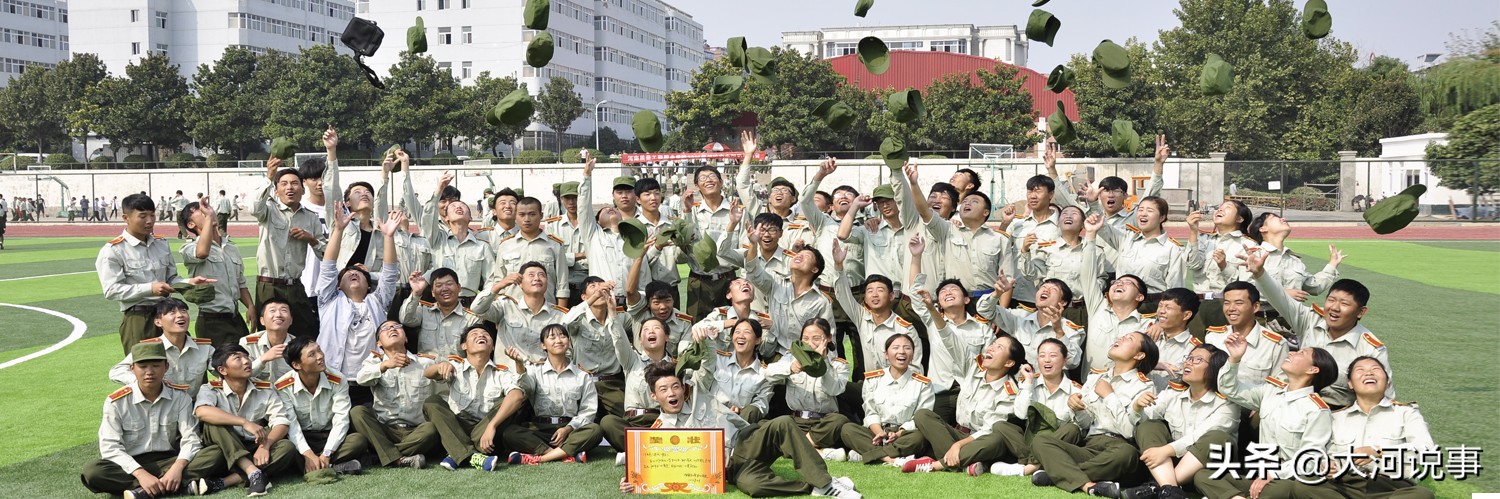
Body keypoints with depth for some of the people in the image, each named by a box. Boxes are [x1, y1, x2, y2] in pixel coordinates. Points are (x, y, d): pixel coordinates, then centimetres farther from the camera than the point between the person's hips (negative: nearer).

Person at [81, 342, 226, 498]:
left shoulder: (180, 396, -1)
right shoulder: (116, 402, -6)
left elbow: (190, 439, -8)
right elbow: (110, 447, -14)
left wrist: (178, 467, -29)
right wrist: (141, 474, -29)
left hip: (169, 461, 1)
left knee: (215, 453, -23)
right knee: (92, 473, -33)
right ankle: (183, 485, -35)